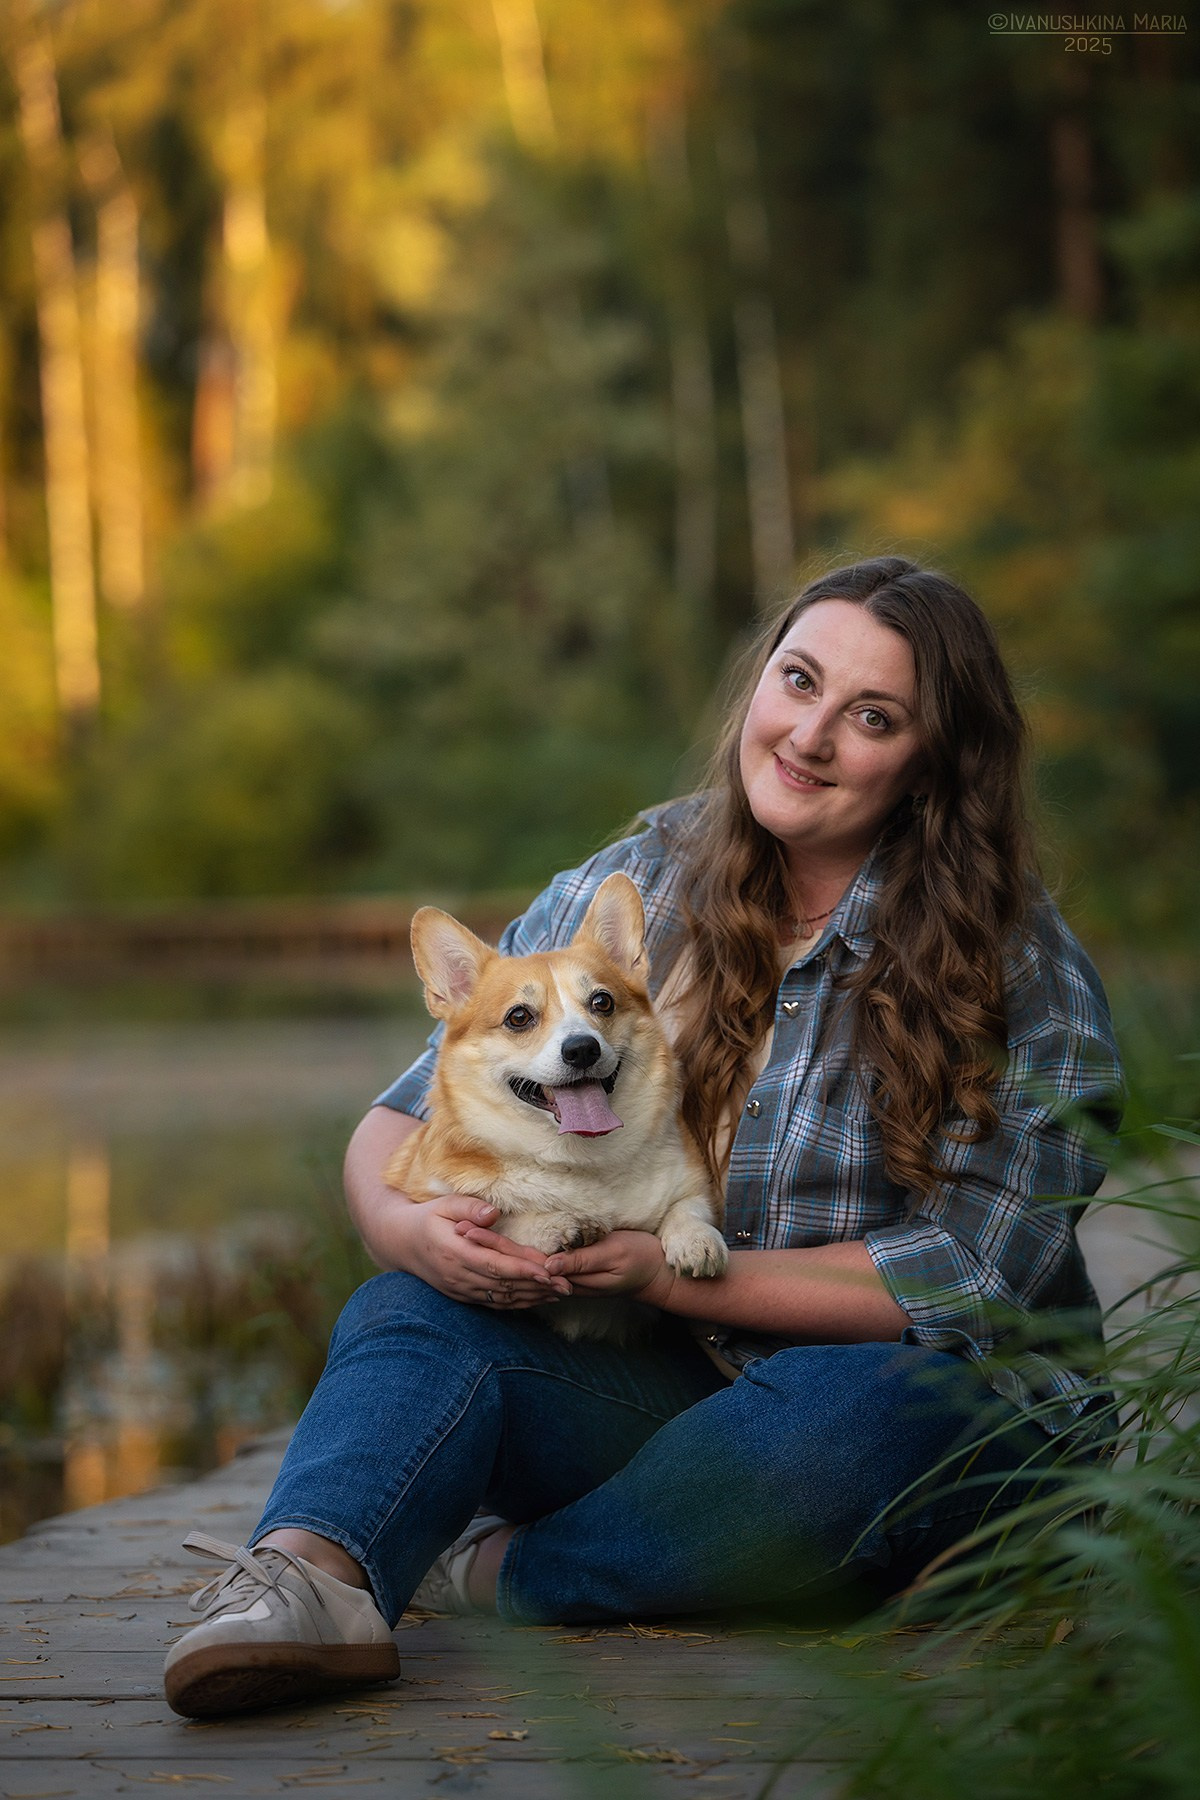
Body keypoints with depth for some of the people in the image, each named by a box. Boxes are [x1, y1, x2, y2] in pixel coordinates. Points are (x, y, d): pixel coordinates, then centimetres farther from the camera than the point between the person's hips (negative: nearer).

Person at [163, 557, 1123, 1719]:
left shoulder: (1020, 971, -7)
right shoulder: (626, 892, 3)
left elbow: (969, 1280, -14)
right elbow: (398, 1125, 3)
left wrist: (678, 1276, -22)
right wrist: (410, 1227, -22)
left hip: (949, 1404, -3)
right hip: (665, 1389, 3)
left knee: (845, 1411, -37)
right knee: (413, 1314, -23)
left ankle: (502, 1571, -23)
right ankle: (312, 1570, -50)